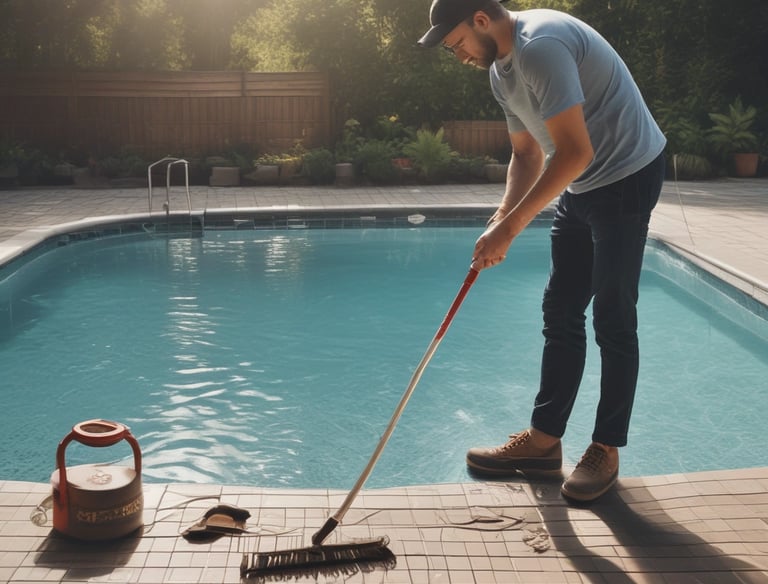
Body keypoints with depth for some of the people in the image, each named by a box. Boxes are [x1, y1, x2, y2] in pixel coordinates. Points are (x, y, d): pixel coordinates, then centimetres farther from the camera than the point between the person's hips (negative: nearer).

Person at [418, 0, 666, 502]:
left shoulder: (540, 46, -23)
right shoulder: (501, 70, 7)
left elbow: (575, 152, -28)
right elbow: (527, 155, 12)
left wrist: (510, 227, -25)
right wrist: (501, 220, -4)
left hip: (628, 174, -9)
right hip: (581, 186, 9)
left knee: (612, 319, -3)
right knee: (560, 312, 8)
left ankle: (606, 450, 10)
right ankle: (545, 439, 17)